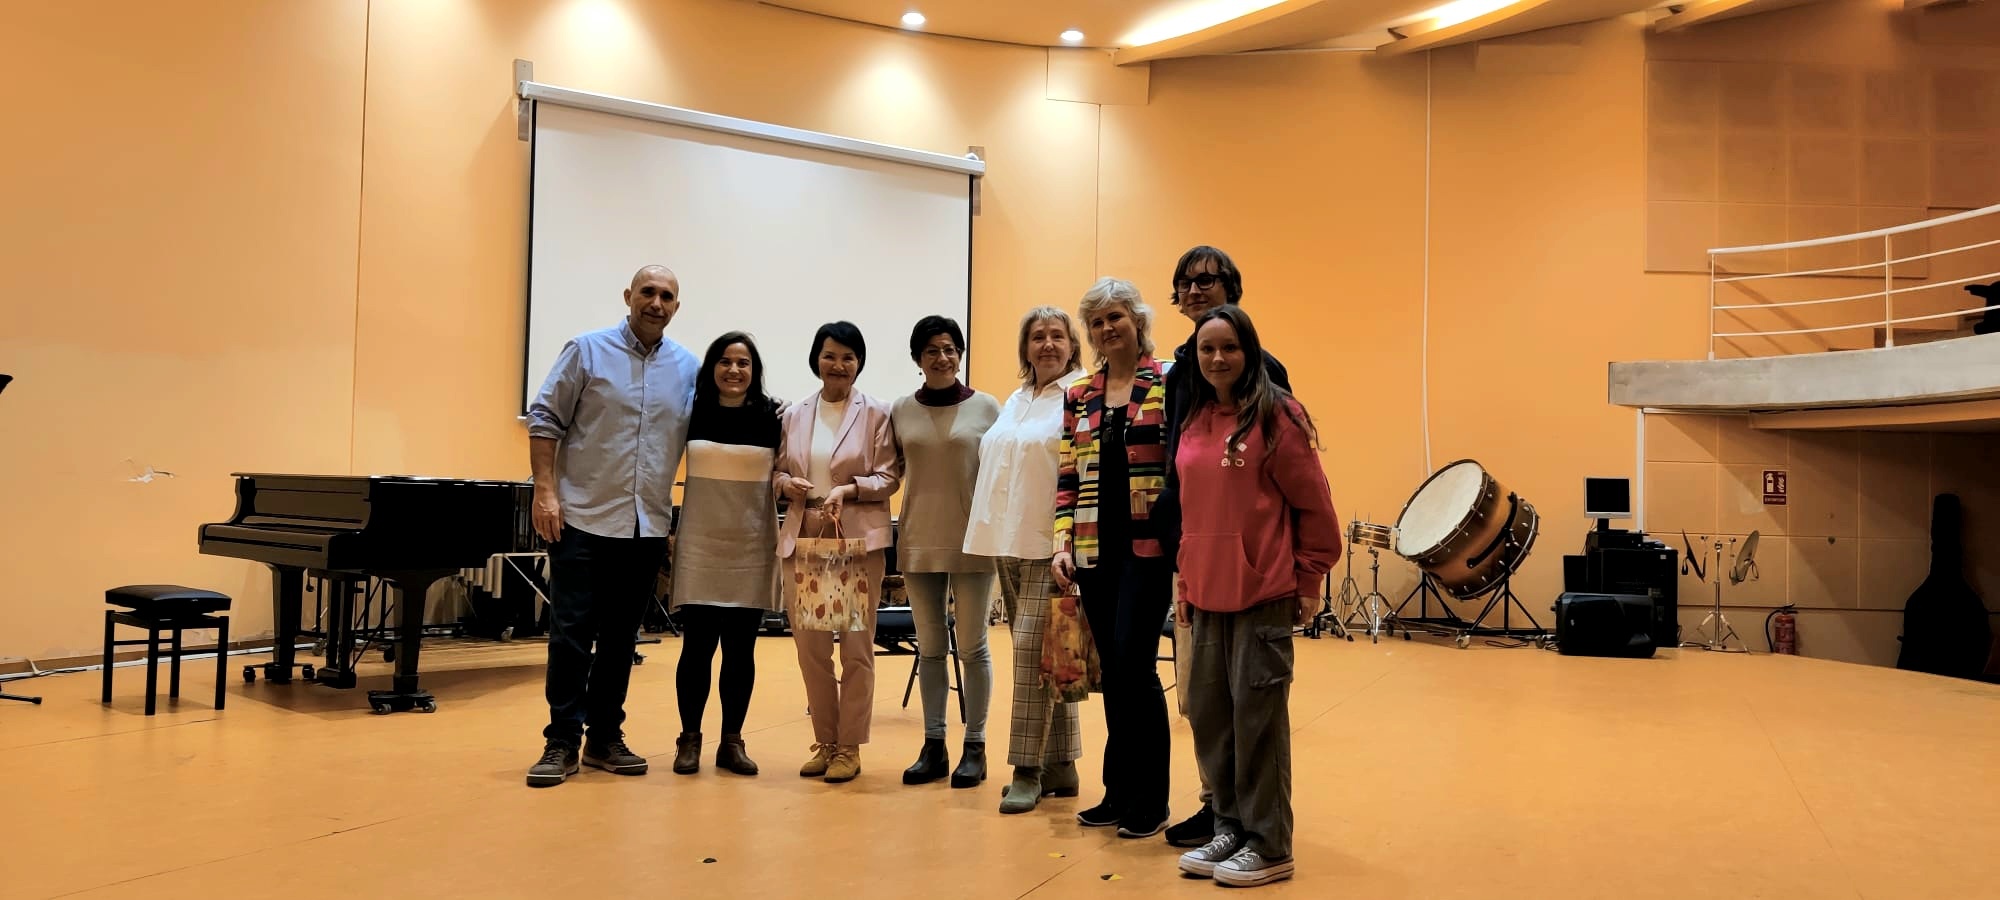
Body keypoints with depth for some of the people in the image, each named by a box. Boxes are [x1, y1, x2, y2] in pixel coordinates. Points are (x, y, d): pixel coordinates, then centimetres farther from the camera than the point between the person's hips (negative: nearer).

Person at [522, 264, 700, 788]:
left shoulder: (689, 369, 6)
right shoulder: (588, 350, -1)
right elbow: (544, 420, -2)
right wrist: (545, 491, -10)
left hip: (648, 526, 3)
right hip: (583, 518, -3)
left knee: (620, 638, 11)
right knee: (571, 633, -1)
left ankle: (605, 737, 21)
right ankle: (561, 741, 8)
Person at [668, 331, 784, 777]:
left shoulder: (772, 416, -1)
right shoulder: (693, 413, 1)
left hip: (752, 548, 0)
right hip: (700, 546, 0)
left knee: (741, 649, 5)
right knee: (697, 645, 0)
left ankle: (732, 741, 16)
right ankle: (689, 739, 14)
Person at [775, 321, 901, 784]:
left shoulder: (876, 414, 1)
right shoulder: (794, 415, 11)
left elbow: (888, 476, -3)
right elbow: (778, 469, 14)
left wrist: (848, 490, -18)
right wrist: (786, 482, -8)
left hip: (858, 537, -3)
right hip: (802, 536, 4)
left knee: (856, 646, 0)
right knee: (810, 645, 6)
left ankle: (849, 747, 11)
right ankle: (824, 741, 20)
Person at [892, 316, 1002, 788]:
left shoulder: (986, 407, -1)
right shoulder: (900, 411, 5)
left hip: (972, 543, -3)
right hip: (918, 542, 3)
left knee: (972, 645, 2)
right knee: (929, 647, 9)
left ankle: (975, 747, 13)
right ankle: (933, 746, 19)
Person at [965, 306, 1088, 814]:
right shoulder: (1015, 401, 18)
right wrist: (991, 534, 14)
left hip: (1051, 543, -7)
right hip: (1008, 542, 8)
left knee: (1032, 646, -11)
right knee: (1044, 654, 11)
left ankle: (1028, 770, -2)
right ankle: (1060, 766, 19)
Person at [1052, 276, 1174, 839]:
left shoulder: (1168, 384, -2)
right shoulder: (1078, 396, 12)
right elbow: (1068, 476, 12)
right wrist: (1062, 543, 3)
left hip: (1148, 544, -5)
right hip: (1095, 549, 5)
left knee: (1133, 666, -9)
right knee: (1112, 671, 9)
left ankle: (1148, 801, 4)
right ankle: (1120, 794, 20)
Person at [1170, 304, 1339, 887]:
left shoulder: (1275, 415, -9)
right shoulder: (1194, 422, 10)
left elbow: (1314, 506, -7)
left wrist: (1309, 581, -5)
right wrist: (1187, 583, 15)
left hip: (1263, 592, -6)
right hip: (1207, 593, 7)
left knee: (1257, 716, -1)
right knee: (1208, 713, 11)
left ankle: (1269, 846, 12)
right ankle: (1229, 828, 26)